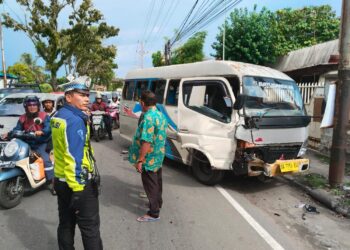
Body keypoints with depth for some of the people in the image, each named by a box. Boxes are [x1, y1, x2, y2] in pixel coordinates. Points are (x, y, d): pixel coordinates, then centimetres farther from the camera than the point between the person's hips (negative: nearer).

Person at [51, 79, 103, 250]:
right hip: (79, 183, -9)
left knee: (66, 224, 20)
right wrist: (77, 189, -24)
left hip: (60, 180, 9)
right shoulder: (75, 121, -21)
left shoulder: (58, 116, 9)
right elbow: (74, 159, -26)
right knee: (90, 228, 2)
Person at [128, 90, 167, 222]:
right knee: (157, 181, 23)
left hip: (149, 158, -9)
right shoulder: (161, 115, 5)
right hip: (159, 156, 9)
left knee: (150, 184, 3)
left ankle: (154, 213, 14)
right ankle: (158, 203, 42)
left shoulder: (148, 118, -25)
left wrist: (140, 160, -24)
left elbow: (146, 142, -29)